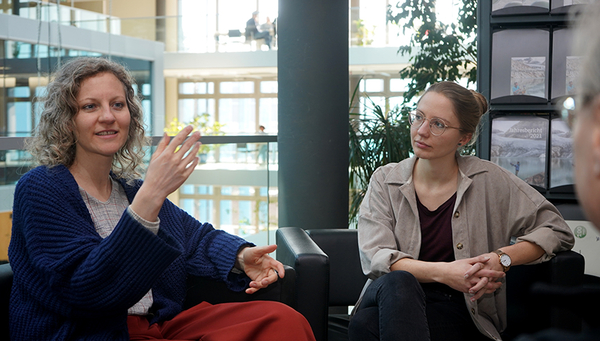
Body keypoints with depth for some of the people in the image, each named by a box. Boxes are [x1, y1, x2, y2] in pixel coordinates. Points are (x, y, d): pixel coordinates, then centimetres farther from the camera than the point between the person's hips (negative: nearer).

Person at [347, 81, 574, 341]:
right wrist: (442, 272, -20)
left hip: (454, 311, -3)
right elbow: (374, 257, -5)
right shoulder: (385, 180, 7)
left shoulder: (488, 181, 4)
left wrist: (502, 259, -12)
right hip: (395, 300, 3)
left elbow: (556, 230, 5)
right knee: (399, 281, -38)